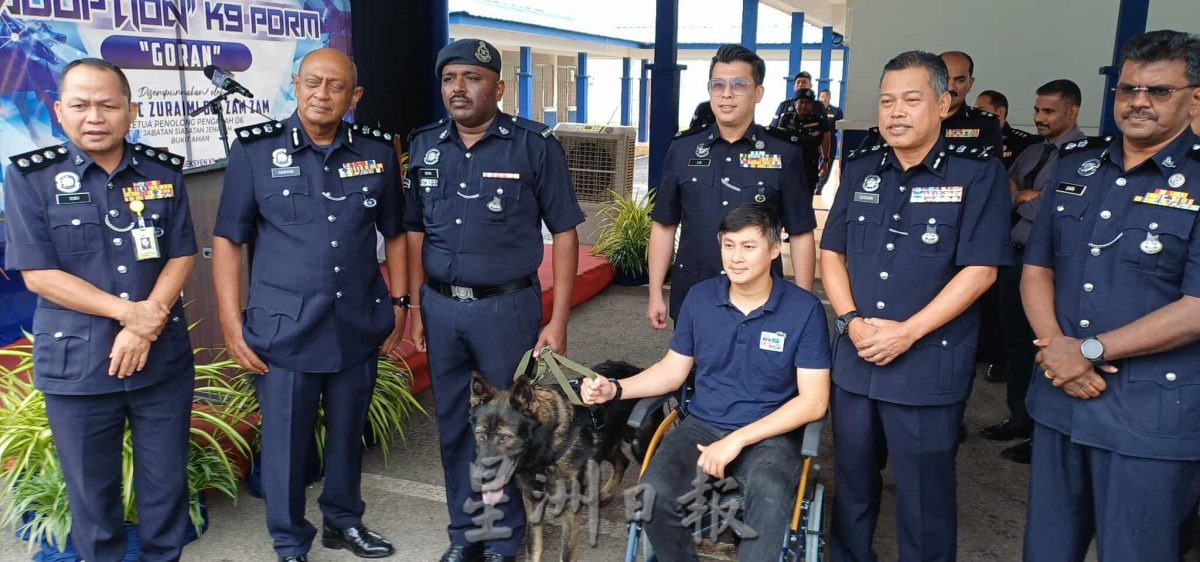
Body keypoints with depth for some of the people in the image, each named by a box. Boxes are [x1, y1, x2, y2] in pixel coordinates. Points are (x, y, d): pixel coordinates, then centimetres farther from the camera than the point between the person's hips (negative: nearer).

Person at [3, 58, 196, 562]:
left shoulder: (164, 172, 3)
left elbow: (182, 256, 1)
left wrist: (147, 324, -13)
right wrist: (128, 312, -16)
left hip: (164, 358, 2)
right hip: (76, 364, -2)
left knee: (167, 481, 12)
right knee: (91, 488, 13)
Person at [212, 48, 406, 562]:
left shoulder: (377, 151, 2)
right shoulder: (254, 149, -5)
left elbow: (394, 232, 12)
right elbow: (227, 239, -2)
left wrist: (399, 303, 9)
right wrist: (231, 322, -6)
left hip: (359, 326, 3)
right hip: (284, 329, -2)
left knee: (348, 432, 18)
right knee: (284, 440, 8)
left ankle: (344, 520, 40)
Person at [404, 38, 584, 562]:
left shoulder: (535, 145, -8)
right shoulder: (425, 145, 5)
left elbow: (563, 233, -6)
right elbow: (416, 232, 11)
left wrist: (558, 321, -9)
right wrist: (417, 309, 6)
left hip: (506, 307, -4)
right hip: (441, 307, 4)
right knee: (452, 423, 14)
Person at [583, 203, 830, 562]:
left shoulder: (804, 309, -8)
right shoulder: (700, 297, 3)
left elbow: (813, 402, -9)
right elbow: (672, 370, 12)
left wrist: (738, 440, -17)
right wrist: (616, 390, -6)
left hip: (770, 434, -3)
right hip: (702, 426, 3)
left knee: (770, 495, -38)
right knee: (654, 495, -26)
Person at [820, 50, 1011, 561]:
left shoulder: (978, 174, -6)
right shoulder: (860, 171, 8)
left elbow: (980, 270, -12)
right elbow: (831, 254, 9)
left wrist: (906, 333, -17)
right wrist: (852, 321, -7)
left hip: (929, 367, -4)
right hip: (854, 358, 5)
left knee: (923, 495, 7)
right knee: (852, 480, 18)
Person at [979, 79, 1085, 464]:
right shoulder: (1031, 154, 13)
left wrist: (1020, 199, -9)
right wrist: (1021, 197, -5)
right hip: (1015, 258, 8)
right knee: (1015, 342, 16)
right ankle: (1020, 419, 31)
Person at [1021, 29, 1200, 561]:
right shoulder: (1074, 165, 8)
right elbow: (1036, 267, 7)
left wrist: (1090, 349, -16)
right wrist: (1057, 347, -9)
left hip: (1151, 417, -4)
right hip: (1058, 398, 5)